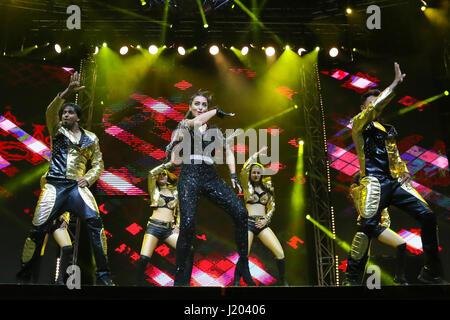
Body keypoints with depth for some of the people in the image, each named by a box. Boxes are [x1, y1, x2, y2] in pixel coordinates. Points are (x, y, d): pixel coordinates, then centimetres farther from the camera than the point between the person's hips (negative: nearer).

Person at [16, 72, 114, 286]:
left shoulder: (90, 138, 15)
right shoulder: (57, 131, 13)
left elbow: (98, 165, 16)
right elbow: (50, 111, -5)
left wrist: (88, 179, -3)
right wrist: (67, 92, -19)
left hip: (77, 186, 0)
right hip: (54, 185, 0)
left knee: (95, 222, -20)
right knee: (38, 228, -8)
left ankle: (103, 275, -17)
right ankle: (24, 275, 9)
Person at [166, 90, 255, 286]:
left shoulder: (214, 130, 22)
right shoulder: (184, 124, 15)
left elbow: (228, 151, 16)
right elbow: (197, 121, -8)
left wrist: (233, 176, 2)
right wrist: (217, 111, 7)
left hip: (211, 177, 3)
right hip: (189, 176, -3)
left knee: (241, 212, -18)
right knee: (188, 223, -23)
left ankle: (243, 265, -6)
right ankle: (180, 274, -7)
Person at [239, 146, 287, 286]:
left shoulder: (266, 187, 15)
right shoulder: (247, 186, 6)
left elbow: (272, 206, 16)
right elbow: (244, 169, -11)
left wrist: (266, 219, -2)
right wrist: (258, 153, -2)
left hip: (263, 225, 3)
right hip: (248, 223, -3)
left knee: (280, 252, -10)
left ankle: (282, 281, 7)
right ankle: (236, 283, 1)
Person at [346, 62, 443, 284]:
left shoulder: (386, 130, 27)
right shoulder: (358, 124, 7)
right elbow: (376, 105, -10)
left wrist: (404, 171, 9)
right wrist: (396, 82, -2)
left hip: (395, 182, 7)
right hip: (374, 182, -6)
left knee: (427, 216, -5)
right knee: (368, 225, -20)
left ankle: (431, 272, 5)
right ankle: (351, 275, -8)